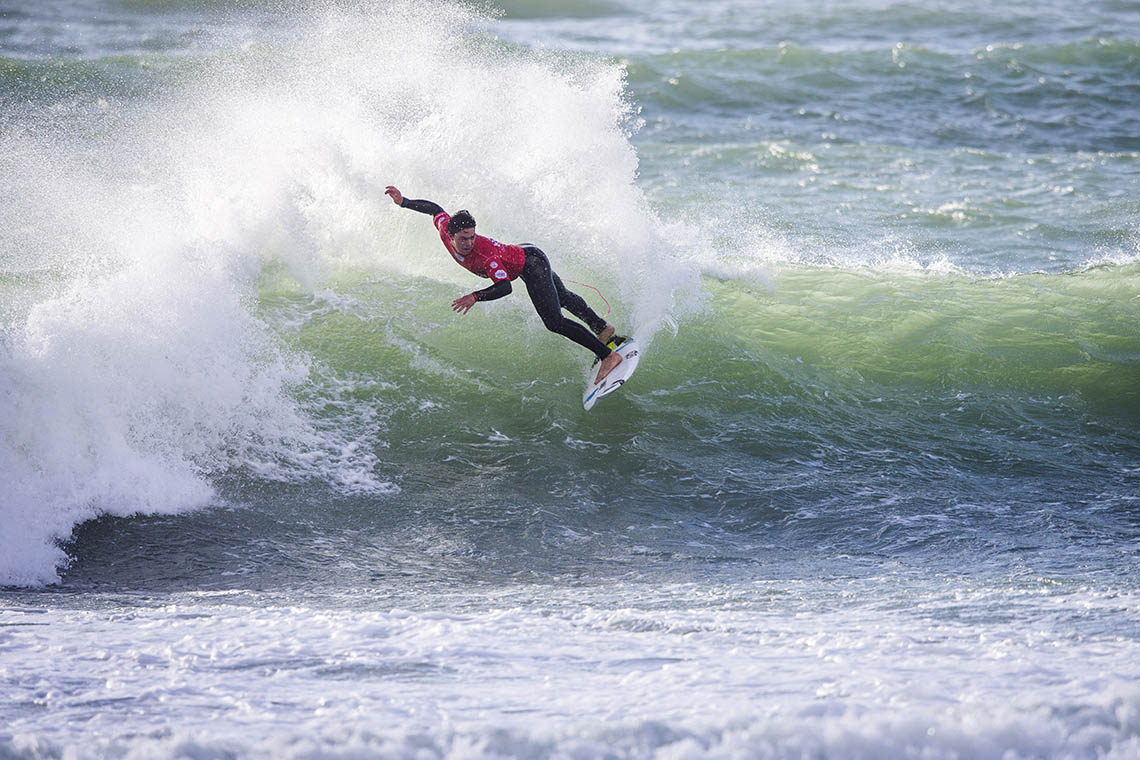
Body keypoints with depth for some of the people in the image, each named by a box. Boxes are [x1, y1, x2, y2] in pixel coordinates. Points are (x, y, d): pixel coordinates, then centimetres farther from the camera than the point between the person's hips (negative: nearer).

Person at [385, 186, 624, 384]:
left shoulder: (485, 255, -39)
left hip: (532, 264, -9)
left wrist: (476, 297, -58)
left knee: (555, 323, -18)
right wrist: (404, 202, -4)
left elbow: (504, 287, -47)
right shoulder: (445, 230, -20)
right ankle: (602, 328, 52)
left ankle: (608, 356, -14)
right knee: (562, 298, 30)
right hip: (522, 253, 9)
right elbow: (435, 208, 0)